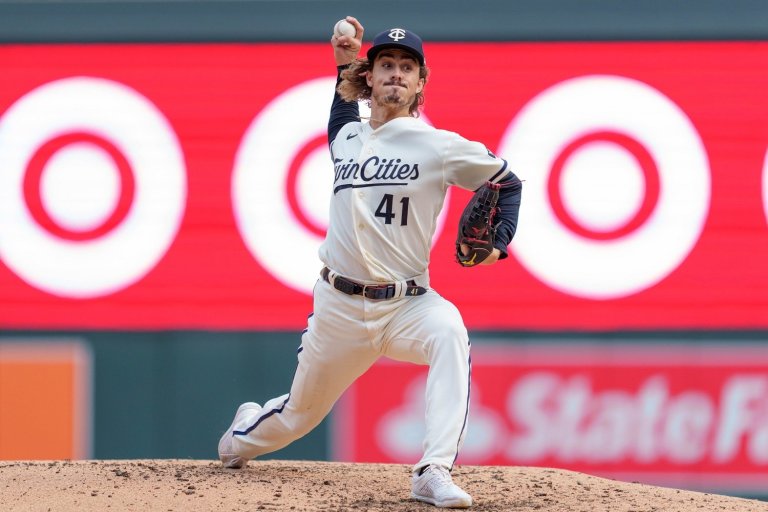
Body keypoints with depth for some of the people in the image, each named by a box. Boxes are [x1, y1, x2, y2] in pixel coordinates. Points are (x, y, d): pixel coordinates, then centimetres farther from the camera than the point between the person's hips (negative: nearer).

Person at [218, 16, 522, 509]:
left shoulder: (440, 146, -5)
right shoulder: (347, 136, 7)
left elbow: (507, 183, 6)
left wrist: (497, 243, -10)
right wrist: (346, 66, 16)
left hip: (406, 303, -3)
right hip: (338, 304, 3)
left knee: (449, 333, -38)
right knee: (300, 413, 16)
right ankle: (245, 434, 53)